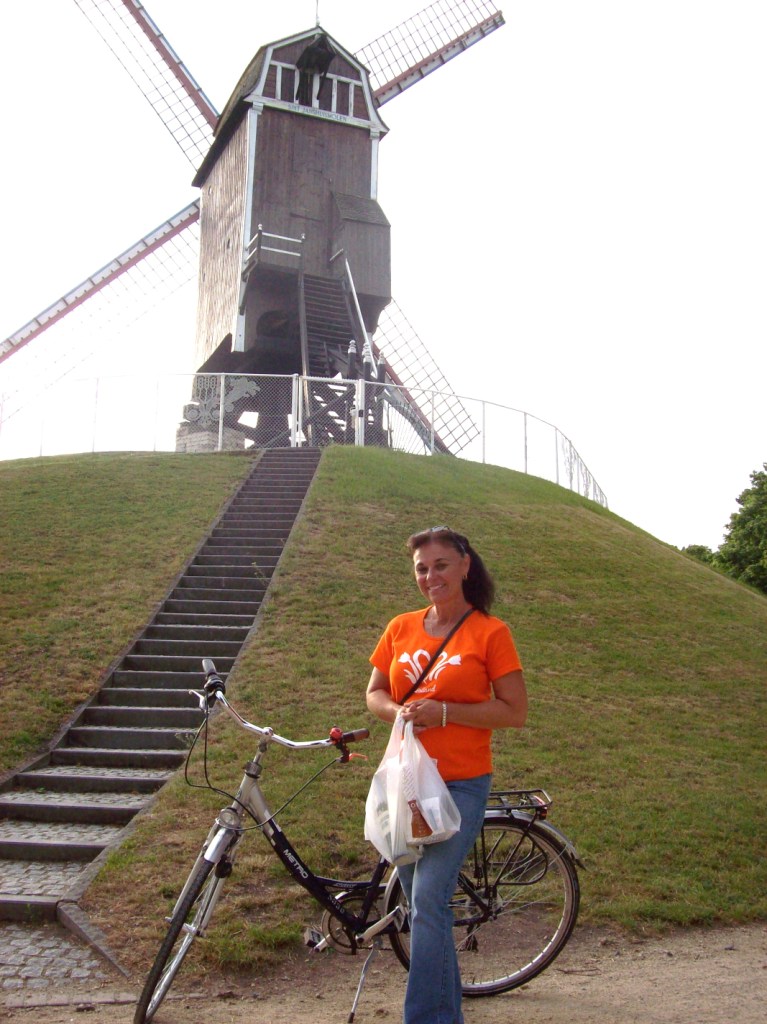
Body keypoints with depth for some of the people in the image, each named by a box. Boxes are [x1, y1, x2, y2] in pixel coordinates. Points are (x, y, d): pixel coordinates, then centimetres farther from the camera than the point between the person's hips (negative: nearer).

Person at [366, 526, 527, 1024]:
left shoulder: (490, 632, -8)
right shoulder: (402, 628, 5)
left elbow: (515, 712, -9)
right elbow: (375, 693, 13)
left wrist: (444, 712, -19)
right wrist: (400, 712, -10)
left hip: (461, 784, -5)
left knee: (428, 901, -13)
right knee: (423, 902, 16)